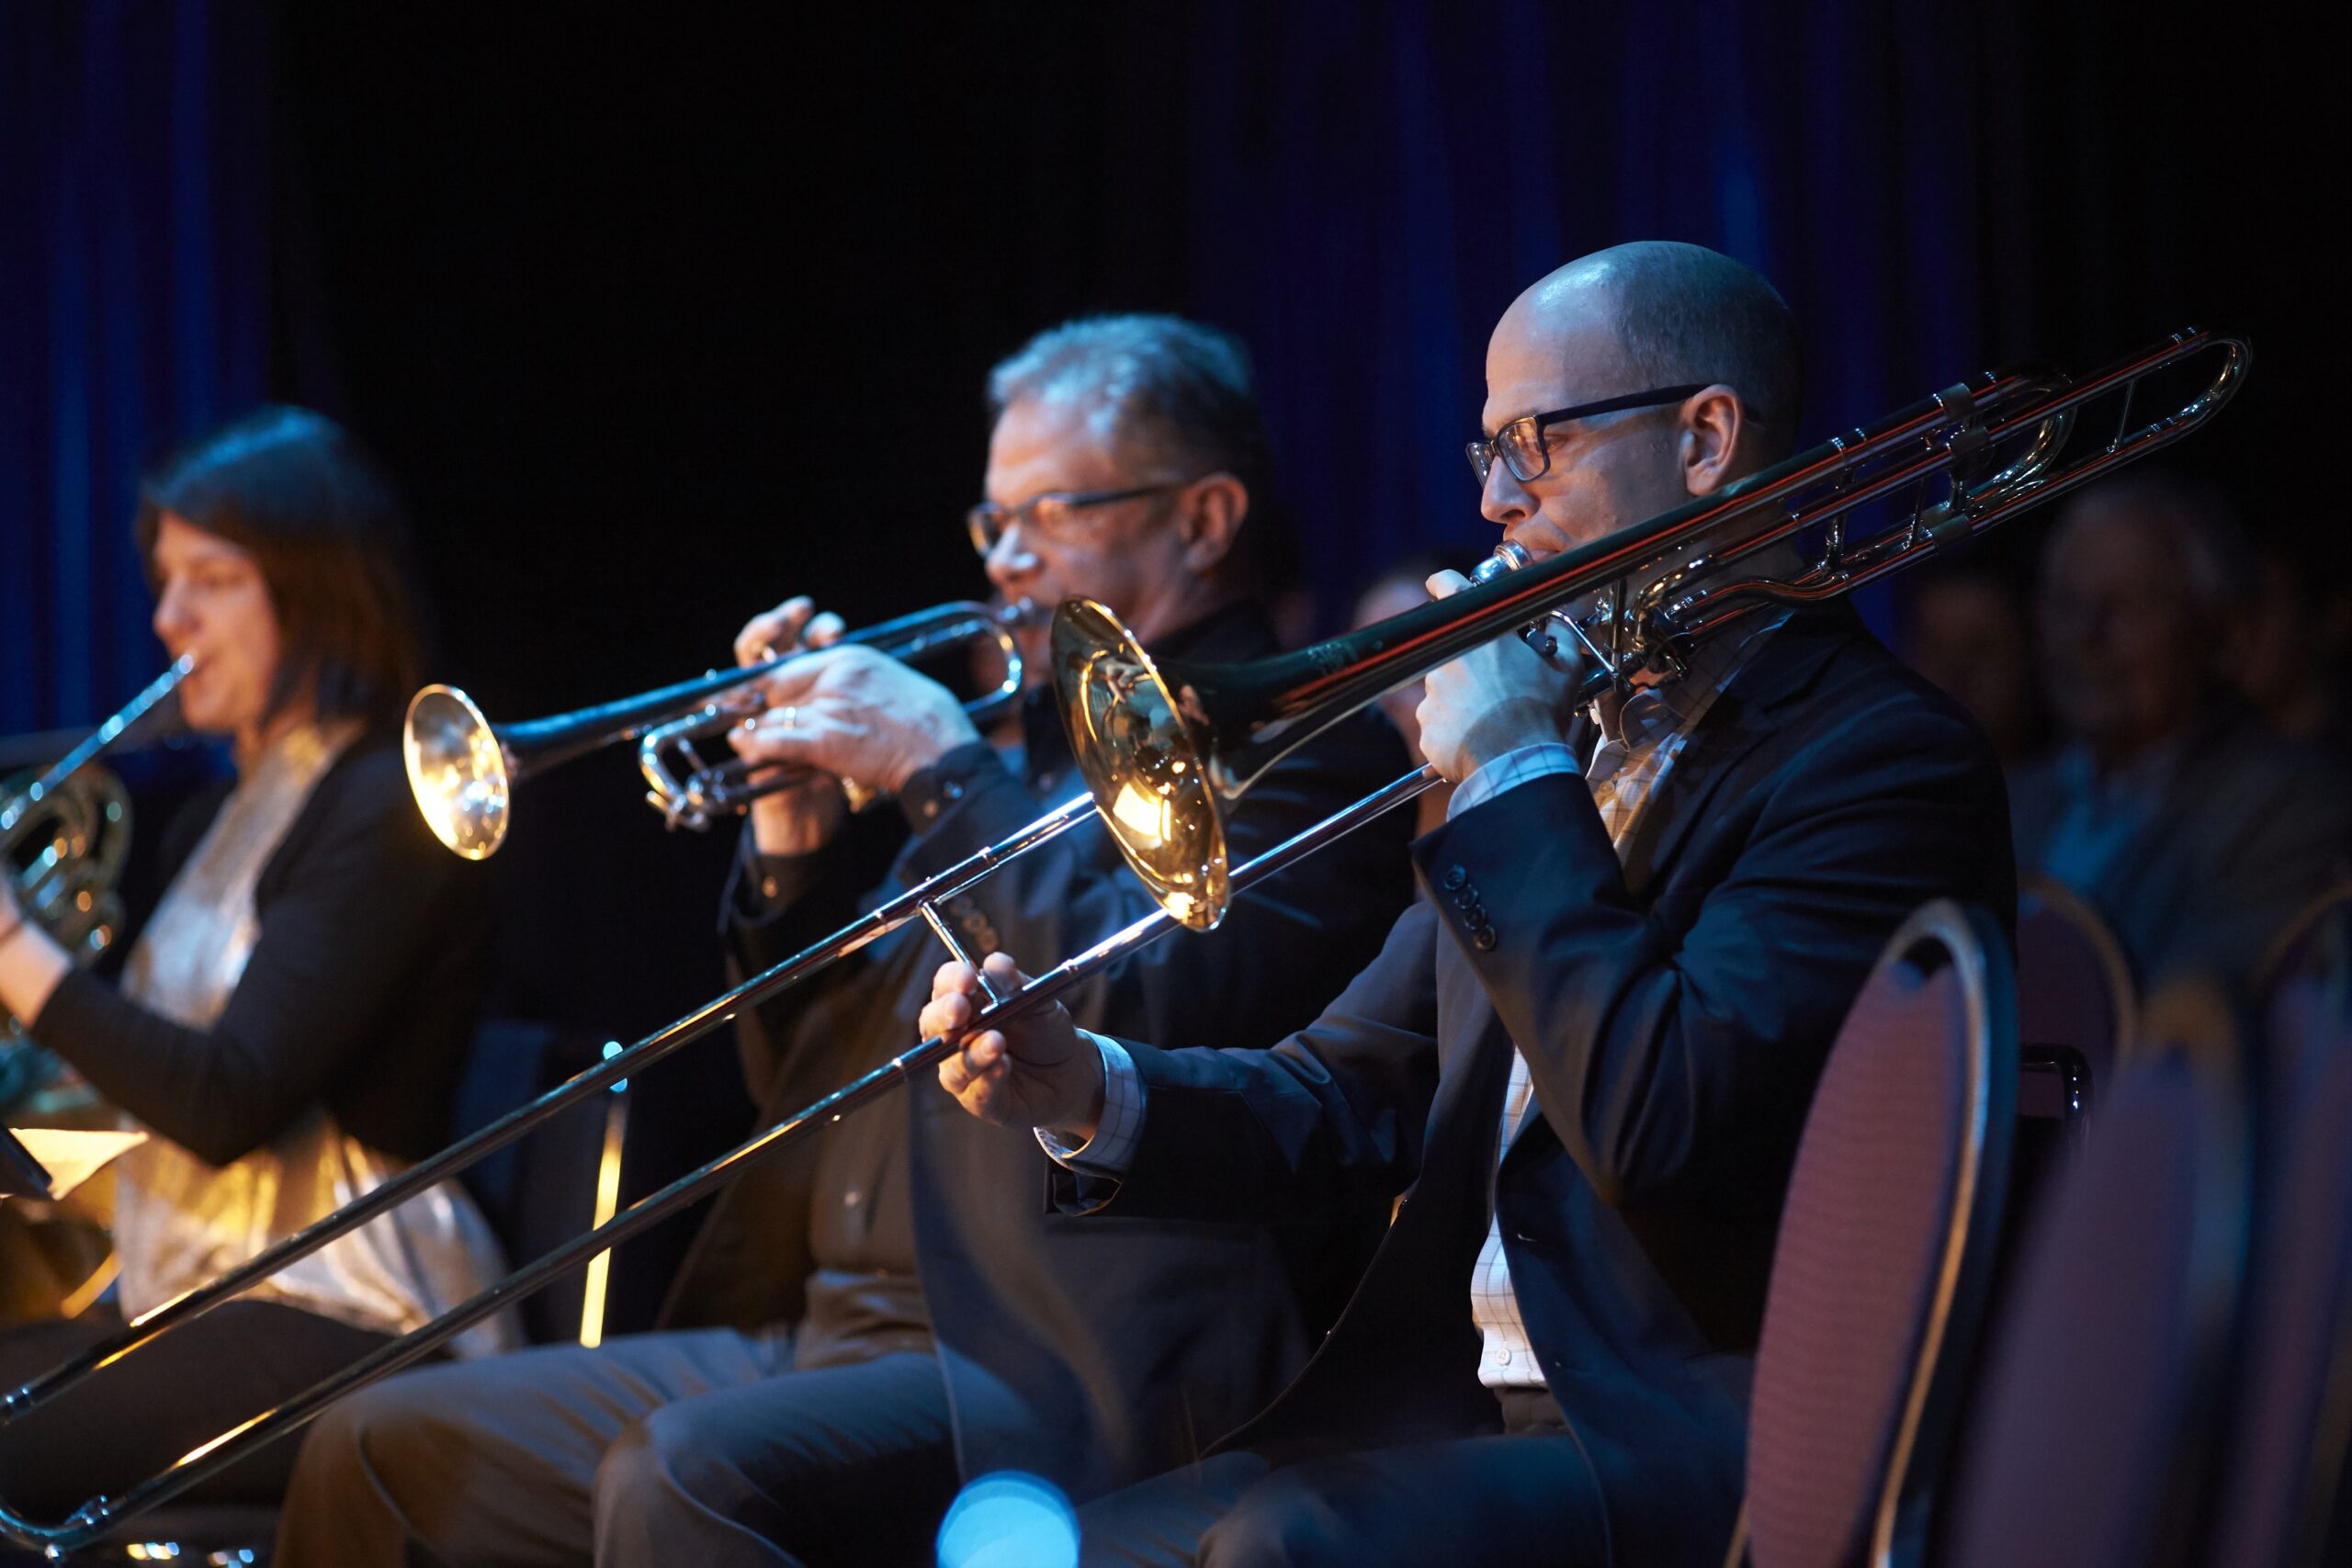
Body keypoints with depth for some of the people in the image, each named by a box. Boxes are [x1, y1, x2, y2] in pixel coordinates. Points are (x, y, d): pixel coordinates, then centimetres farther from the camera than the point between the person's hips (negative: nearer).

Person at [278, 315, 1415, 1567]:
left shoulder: (1298, 749, -2)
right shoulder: (1038, 740, 22)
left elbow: (1144, 1015, -21)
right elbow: (799, 1076, 23)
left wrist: (940, 767, -12)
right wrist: (794, 850, 6)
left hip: (1046, 1373, -9)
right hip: (822, 1335, 9)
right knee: (381, 1451, 4)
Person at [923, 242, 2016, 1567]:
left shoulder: (1885, 759, -9)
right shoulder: (1589, 727, 18)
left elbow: (1657, 1124, -22)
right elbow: (1352, 1097, 18)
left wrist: (1516, 777, -13)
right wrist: (1092, 1093, -1)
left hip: (1700, 1445, -8)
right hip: (1448, 1407, 8)